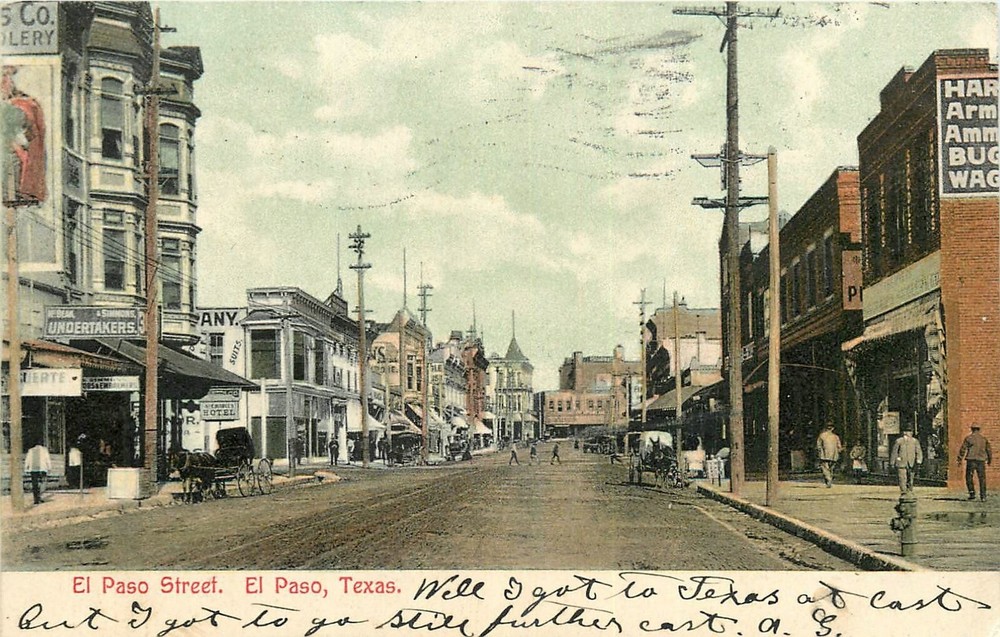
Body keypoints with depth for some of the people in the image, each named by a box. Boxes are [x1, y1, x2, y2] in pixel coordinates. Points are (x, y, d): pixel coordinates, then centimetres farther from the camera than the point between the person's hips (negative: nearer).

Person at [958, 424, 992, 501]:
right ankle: (983, 496, 2)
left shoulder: (968, 438, -1)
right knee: (982, 478, 6)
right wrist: (989, 459, 25)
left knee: (969, 477, 6)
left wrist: (960, 460, -1)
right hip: (981, 460, 2)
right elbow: (988, 450, 12)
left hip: (971, 460, -2)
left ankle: (972, 493, -6)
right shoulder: (984, 438, 8)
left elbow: (963, 449, -5)